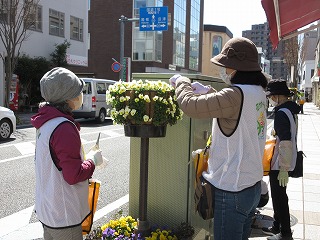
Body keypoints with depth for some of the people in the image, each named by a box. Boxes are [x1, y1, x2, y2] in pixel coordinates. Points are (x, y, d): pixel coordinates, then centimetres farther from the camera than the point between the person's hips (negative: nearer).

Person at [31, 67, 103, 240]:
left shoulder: (46, 123, 4)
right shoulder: (65, 128, -25)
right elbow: (74, 175, -24)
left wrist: (88, 158, 8)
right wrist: (92, 160, -9)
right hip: (63, 217, -9)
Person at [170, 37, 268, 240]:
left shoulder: (235, 95, -23)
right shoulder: (258, 92, 6)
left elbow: (190, 105, -21)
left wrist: (181, 82, -2)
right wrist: (207, 91, 19)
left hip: (233, 190, -9)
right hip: (253, 184, 9)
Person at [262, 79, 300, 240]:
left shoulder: (281, 113, -21)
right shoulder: (291, 109, 9)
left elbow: (285, 142, -25)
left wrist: (283, 168, -23)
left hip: (280, 163, -10)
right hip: (284, 161, 10)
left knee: (279, 197, 1)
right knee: (278, 195, 19)